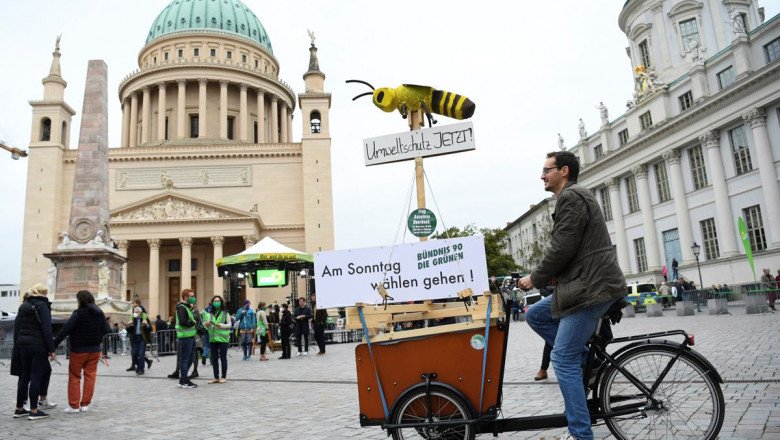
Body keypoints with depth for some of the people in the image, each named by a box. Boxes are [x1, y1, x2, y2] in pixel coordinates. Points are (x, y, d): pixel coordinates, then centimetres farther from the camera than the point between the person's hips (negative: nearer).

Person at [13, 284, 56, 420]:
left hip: (22, 345, 7)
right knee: (36, 377, -3)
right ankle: (33, 411, 0)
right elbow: (47, 329, -14)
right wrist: (51, 349, -12)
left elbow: (16, 327, 13)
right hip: (38, 346, -7)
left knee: (24, 377, 14)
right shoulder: (42, 306, -9)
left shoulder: (23, 306, 13)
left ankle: (19, 409, 20)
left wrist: (17, 346, 16)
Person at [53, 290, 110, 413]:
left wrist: (54, 345, -16)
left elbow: (65, 330, -19)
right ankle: (85, 404, 9)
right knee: (90, 376, 8)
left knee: (74, 377, 7)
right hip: (95, 350, 5)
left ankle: (74, 405, 8)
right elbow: (107, 330, 5)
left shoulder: (78, 313, -15)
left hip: (79, 350, -4)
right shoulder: (99, 313, 2)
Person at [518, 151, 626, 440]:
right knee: (534, 315, 16)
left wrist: (535, 278, -5)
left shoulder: (570, 197, -11)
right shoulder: (577, 196, 22)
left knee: (563, 359, -8)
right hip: (588, 283, 10)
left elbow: (562, 248, -18)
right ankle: (585, 360, 15)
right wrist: (542, 277, 17)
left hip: (591, 287, -10)